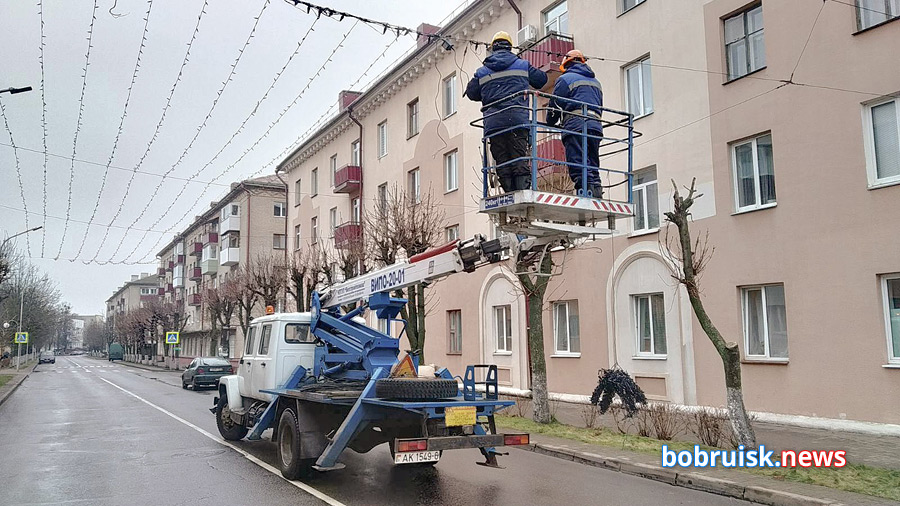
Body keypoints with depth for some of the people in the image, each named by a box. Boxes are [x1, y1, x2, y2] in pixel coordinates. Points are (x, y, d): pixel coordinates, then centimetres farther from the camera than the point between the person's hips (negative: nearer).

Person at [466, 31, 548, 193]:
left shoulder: (482, 72, 15)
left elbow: (471, 93, 21)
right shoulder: (523, 65, 13)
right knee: (521, 160, -6)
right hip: (518, 120, -1)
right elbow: (541, 79, 23)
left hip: (493, 123, 2)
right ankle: (523, 190, -19)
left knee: (502, 163, 2)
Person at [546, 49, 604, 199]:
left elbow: (555, 105, 8)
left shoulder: (565, 79, 8)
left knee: (578, 165, -14)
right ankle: (596, 192, -4)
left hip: (576, 125, -6)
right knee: (592, 166, 5)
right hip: (596, 124, 7)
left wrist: (549, 124, 24)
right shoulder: (595, 81, 29)